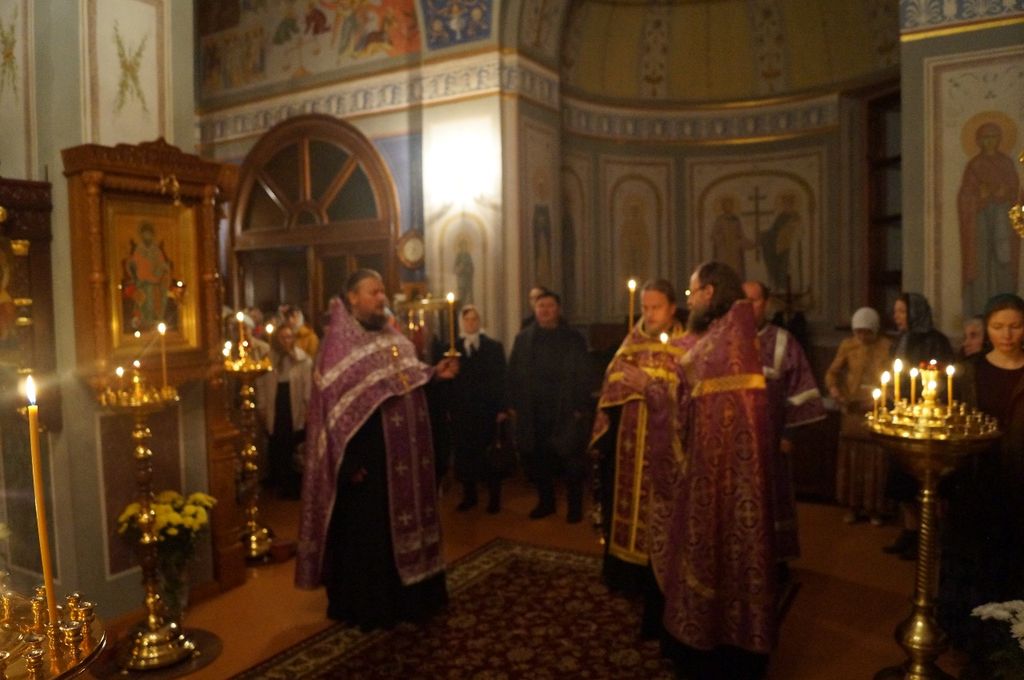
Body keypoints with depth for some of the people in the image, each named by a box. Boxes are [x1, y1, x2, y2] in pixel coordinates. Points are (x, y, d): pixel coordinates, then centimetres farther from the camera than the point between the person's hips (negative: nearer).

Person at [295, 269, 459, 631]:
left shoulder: (391, 336, 11)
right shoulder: (339, 342, -12)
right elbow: (335, 402, -16)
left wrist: (436, 373, -2)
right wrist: (350, 460, -19)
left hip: (402, 451, 8)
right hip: (366, 453, -8)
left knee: (403, 519, 16)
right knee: (366, 529, 4)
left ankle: (406, 596, 32)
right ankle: (367, 606, 20)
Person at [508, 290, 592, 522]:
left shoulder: (574, 339, 2)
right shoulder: (523, 338, 8)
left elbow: (583, 375, -1)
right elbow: (513, 373, 7)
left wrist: (580, 407, -7)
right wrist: (514, 404, 1)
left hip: (565, 413, -2)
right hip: (532, 413, 2)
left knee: (570, 461, 4)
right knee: (537, 460, 9)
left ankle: (575, 506, 20)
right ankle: (545, 502, 27)